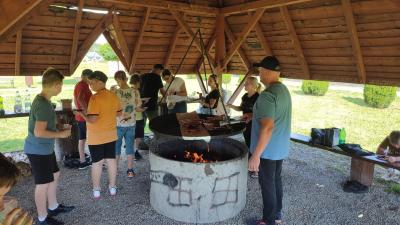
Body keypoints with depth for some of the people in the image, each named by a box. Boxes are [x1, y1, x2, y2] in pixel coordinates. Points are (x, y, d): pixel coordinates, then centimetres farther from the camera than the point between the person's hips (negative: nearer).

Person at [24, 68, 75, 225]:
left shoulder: (42, 100, 7)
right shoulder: (43, 104, -24)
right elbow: (39, 132, -29)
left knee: (54, 175, 21)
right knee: (43, 183, 3)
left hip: (44, 149, 10)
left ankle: (53, 207, 37)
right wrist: (60, 134, -17)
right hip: (38, 151, -10)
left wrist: (60, 129, 10)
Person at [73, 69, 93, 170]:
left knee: (82, 139, 11)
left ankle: (82, 162, 16)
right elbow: (80, 99, -33)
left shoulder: (77, 85, 15)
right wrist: (87, 112, -31)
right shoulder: (84, 85, -17)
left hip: (80, 116, 9)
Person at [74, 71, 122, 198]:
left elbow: (92, 119, -23)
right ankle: (112, 187, 24)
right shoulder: (113, 96, 0)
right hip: (111, 134, 6)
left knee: (97, 162, 7)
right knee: (111, 160, 13)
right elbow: (119, 113, 11)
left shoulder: (95, 98, -21)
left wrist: (81, 114, -8)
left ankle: (96, 190, 18)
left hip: (96, 137, -6)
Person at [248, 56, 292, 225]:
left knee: (267, 184, 5)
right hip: (280, 148, 9)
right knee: (276, 180, 20)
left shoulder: (268, 95, -24)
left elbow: (267, 127, -30)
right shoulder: (284, 90, 6)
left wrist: (256, 155, -27)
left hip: (268, 149, -9)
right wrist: (255, 115, 25)